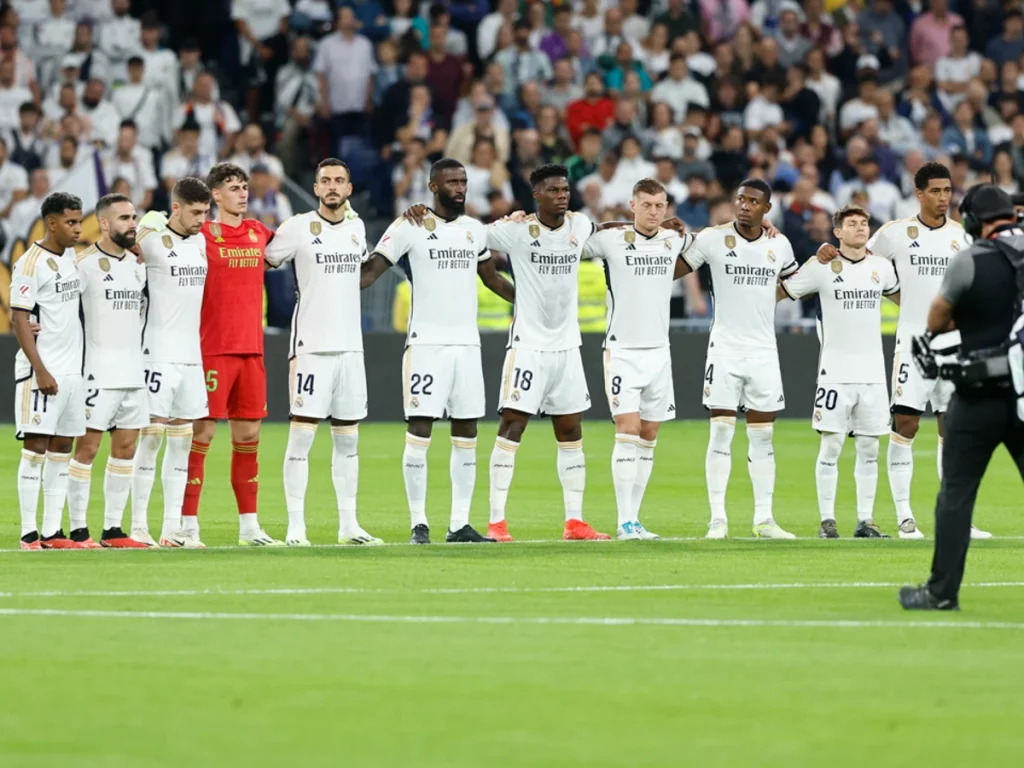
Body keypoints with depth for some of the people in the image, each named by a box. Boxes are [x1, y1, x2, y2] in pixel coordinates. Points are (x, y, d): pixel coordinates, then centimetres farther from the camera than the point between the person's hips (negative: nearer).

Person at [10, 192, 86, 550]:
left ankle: (52, 531, 10)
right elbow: (19, 319, -14)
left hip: (72, 370, 8)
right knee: (36, 446, -7)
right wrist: (40, 371, -18)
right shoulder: (31, 263, -11)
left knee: (62, 447, 7)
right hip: (42, 371, -8)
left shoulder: (71, 257, 12)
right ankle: (29, 532, -5)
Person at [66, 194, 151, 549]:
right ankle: (78, 529, -3)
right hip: (99, 371, -7)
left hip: (134, 370, 7)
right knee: (87, 446, -6)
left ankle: (113, 529, 11)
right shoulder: (86, 263, -8)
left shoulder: (137, 264, 12)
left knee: (126, 449, 7)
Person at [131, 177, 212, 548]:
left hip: (193, 357, 7)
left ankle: (173, 527, 9)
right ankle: (138, 525, -2)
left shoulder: (202, 242, 12)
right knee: (151, 436, -6)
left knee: (182, 440, 6)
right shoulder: (153, 241, -8)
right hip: (160, 355, -7)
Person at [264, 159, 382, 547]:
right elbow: (264, 261, 3)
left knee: (348, 439, 9)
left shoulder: (356, 227, 11)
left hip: (350, 345, 5)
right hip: (311, 344, -5)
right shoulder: (299, 227, -5)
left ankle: (348, 525, 15)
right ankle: (295, 527, -6)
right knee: (301, 434, -8)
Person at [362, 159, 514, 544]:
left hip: (467, 343, 6)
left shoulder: (475, 230, 13)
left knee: (466, 435, 5)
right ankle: (419, 523, -2)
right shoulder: (409, 227, -4)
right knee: (419, 431, -7)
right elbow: (371, 270, -8)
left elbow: (491, 278, 28)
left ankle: (460, 523, 9)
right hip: (426, 343, -6)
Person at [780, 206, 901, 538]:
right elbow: (777, 291, 3)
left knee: (869, 448, 4)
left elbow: (901, 297, 29)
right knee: (831, 446, -4)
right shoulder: (822, 266, -3)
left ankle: (865, 520, 9)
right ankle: (827, 520, 2)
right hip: (835, 371, -3)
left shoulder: (881, 266, 9)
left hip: (873, 371, 4)